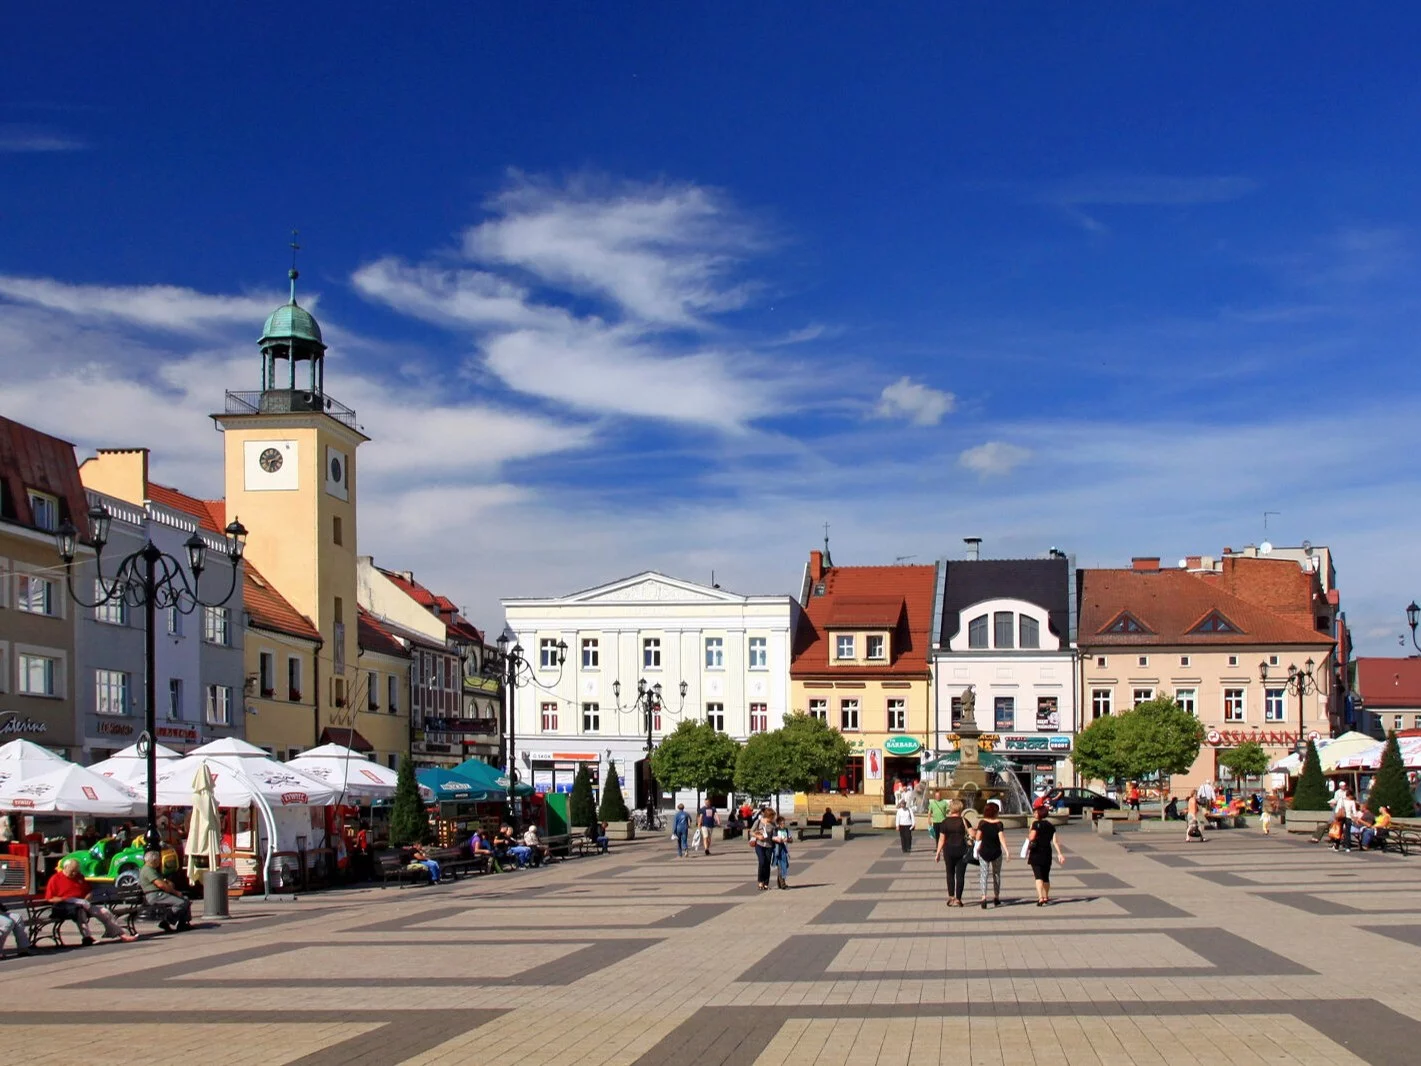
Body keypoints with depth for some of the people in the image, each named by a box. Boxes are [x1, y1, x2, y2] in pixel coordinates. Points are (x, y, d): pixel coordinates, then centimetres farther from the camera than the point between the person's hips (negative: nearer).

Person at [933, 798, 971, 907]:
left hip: (948, 850, 1)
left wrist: (938, 853, 3)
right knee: (960, 875, 5)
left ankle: (951, 897, 13)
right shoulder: (963, 821, -7)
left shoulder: (945, 822, -3)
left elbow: (941, 839, -2)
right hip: (961, 850, -1)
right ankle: (958, 899, 4)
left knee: (950, 873, 17)